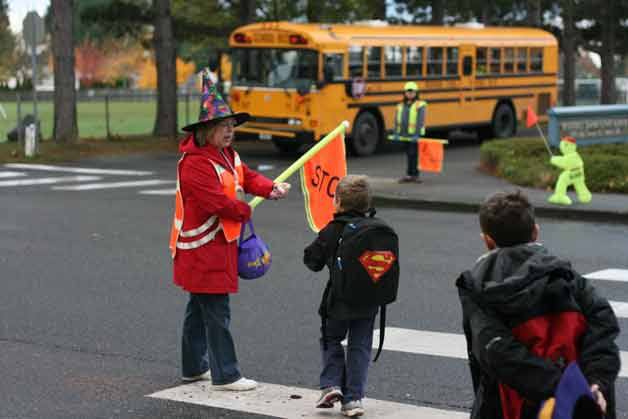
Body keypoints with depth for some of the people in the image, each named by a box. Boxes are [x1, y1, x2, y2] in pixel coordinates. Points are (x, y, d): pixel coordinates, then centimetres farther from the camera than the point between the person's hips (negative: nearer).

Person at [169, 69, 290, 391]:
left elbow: (247, 177, 12)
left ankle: (194, 367, 29)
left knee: (199, 308, 18)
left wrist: (271, 189, -8)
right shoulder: (195, 163, -21)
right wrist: (245, 211, -9)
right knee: (217, 311, -7)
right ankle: (225, 375, -2)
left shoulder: (227, 155, 11)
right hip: (203, 248, -11)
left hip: (219, 244, 11)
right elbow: (218, 201, -26)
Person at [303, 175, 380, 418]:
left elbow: (313, 261, -7)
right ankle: (353, 398, 6)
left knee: (331, 339, 18)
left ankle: (331, 384, 3)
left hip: (340, 300, -3)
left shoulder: (332, 231, -12)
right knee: (360, 347, 10)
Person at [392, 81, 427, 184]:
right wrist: (395, 133, 4)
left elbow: (420, 121, -12)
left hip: (414, 136, -6)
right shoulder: (401, 106, 13)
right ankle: (414, 175, 16)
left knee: (413, 155, -6)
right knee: (409, 155, 10)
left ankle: (410, 174, -3)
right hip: (404, 135, 6)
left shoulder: (419, 106, -4)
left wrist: (416, 134, -20)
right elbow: (397, 121, 13)